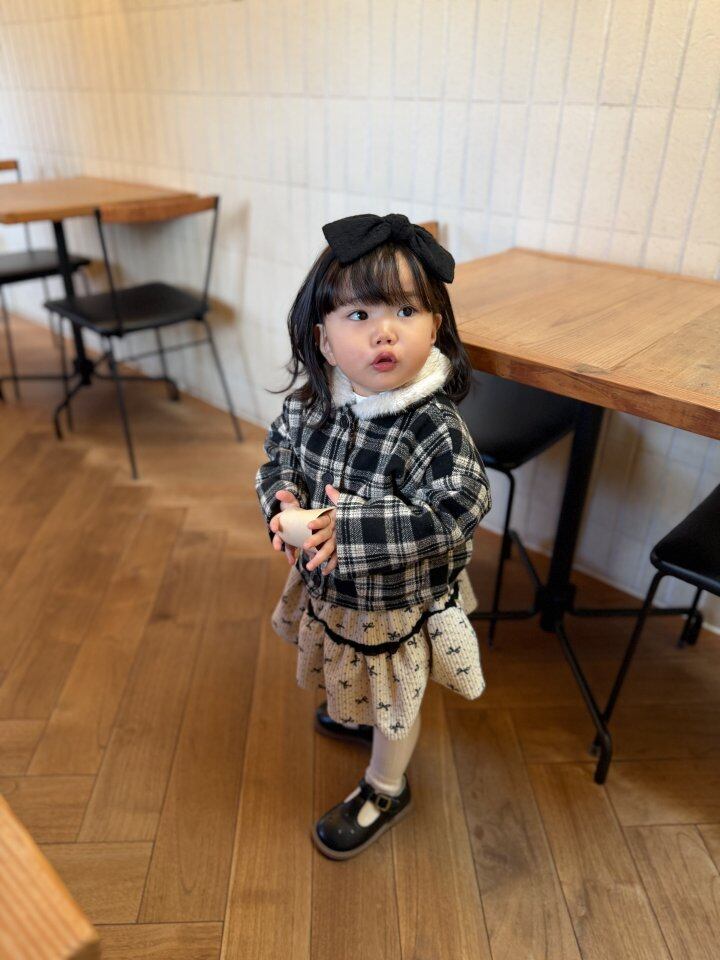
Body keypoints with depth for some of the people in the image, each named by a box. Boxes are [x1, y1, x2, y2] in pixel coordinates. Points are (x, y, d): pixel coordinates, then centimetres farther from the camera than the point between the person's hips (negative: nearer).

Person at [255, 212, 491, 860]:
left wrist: (351, 527, -38)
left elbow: (455, 514, -34)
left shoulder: (436, 429, -31)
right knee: (351, 675, 35)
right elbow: (278, 456, 2)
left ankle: (385, 790, 50)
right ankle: (354, 715, 69)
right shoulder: (307, 405, -14)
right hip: (326, 586, 6)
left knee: (393, 703, 22)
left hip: (397, 604, -5)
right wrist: (285, 501, -20)